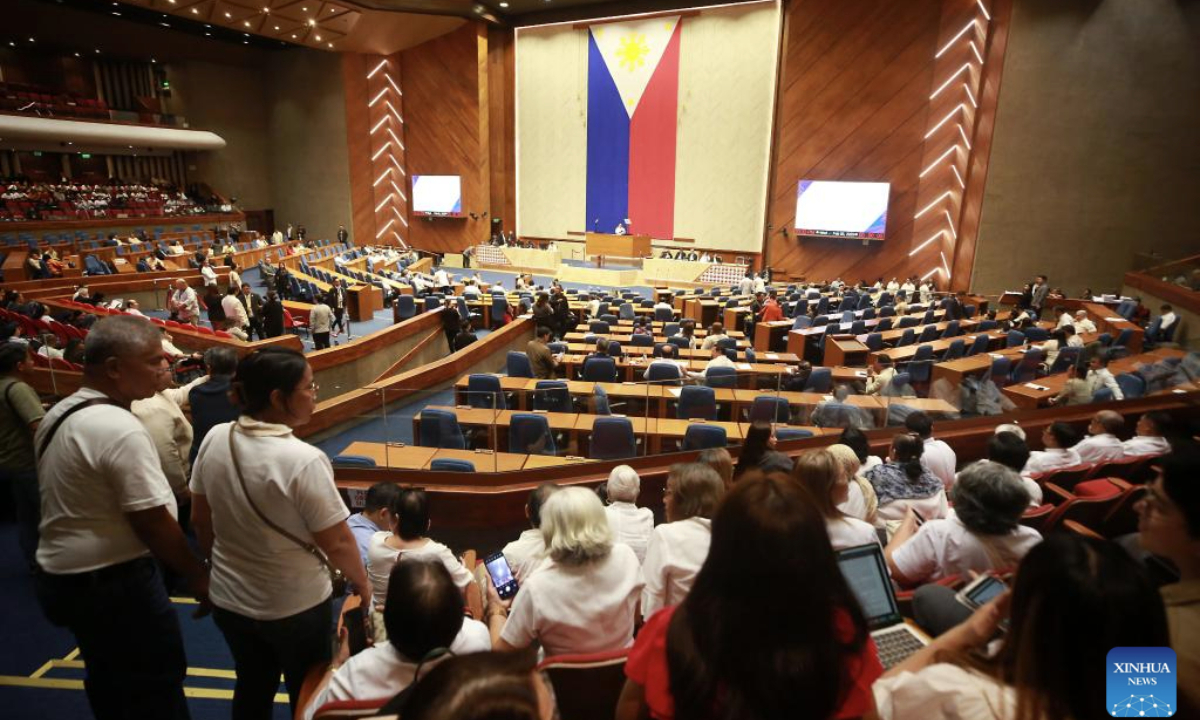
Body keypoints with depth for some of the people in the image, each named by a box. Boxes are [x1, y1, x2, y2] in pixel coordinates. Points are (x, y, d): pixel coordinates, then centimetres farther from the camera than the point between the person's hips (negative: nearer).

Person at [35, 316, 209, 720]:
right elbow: (152, 521, -24)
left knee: (111, 687, 25)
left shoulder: (58, 415, 5)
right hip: (115, 583, -9)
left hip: (61, 576, 9)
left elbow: (72, 502, 14)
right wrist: (198, 577, -11)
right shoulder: (120, 428, -26)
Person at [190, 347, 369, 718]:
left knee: (252, 688, 27)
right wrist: (362, 583, -3)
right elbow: (338, 543, -21)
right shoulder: (304, 460, -29)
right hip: (295, 606, -5)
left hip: (229, 599, 6)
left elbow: (200, 521, 3)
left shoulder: (214, 440, -10)